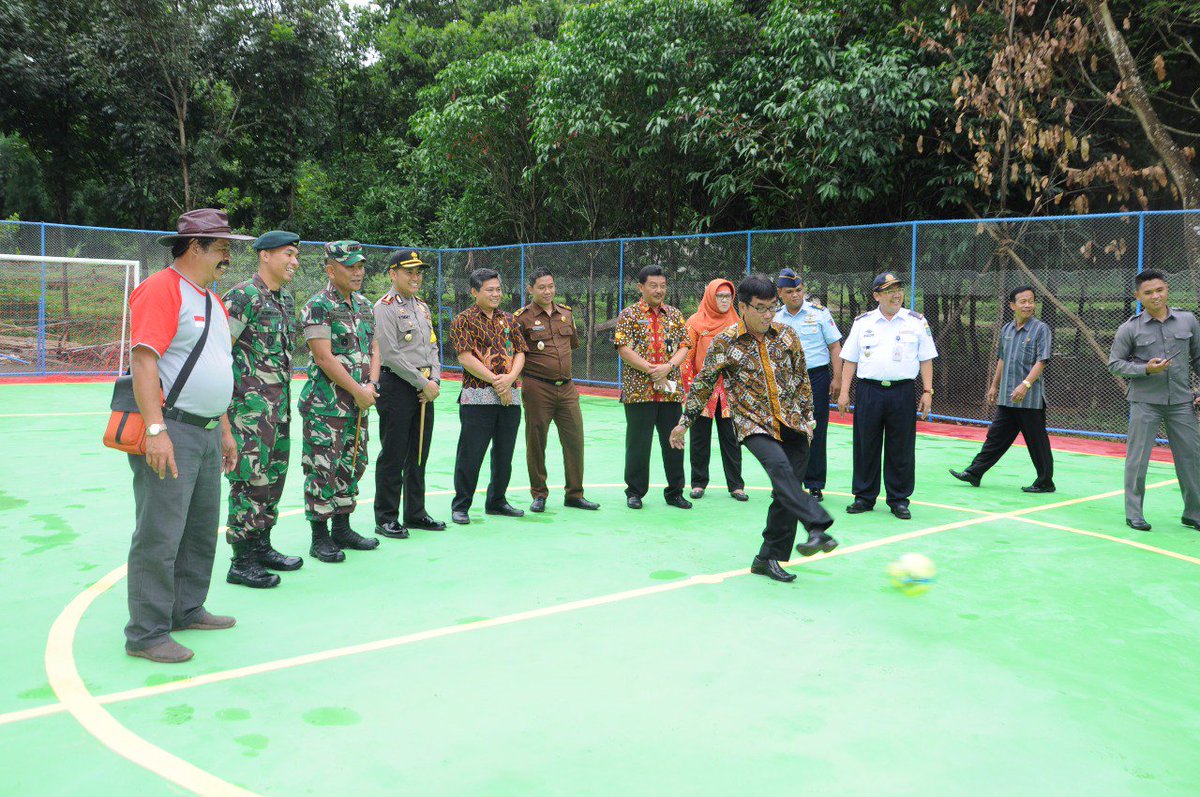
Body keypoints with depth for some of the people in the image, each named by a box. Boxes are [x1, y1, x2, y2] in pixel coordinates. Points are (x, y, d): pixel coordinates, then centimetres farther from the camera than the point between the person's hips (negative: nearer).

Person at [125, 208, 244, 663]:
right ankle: (146, 634, 4)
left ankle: (187, 610, 31)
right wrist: (155, 430, -26)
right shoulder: (161, 289, -11)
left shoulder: (212, 300, 18)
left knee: (202, 531, 17)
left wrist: (224, 430, 24)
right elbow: (144, 360, -19)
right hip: (170, 433, -10)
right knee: (159, 536, -5)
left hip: (206, 433, 10)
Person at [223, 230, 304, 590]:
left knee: (274, 476, 14)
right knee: (250, 479, -6)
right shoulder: (244, 296, -12)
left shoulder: (286, 298, 14)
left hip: (279, 403, 9)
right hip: (249, 405, -9)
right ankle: (241, 562, 2)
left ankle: (261, 547, 27)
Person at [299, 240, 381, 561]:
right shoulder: (318, 305, -11)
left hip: (358, 402, 8)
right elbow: (324, 357, -17)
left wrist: (371, 385, -4)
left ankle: (342, 529, 26)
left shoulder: (364, 305, 13)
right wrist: (358, 390, -14)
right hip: (326, 404, -8)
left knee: (352, 466, 14)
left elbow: (373, 347, 13)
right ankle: (320, 538, 6)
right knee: (323, 469, -3)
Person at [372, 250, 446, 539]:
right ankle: (386, 518, 6)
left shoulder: (423, 307, 17)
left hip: (425, 389, 8)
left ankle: (415, 513, 23)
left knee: (419, 455, 13)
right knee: (393, 457, -2)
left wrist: (434, 380, 2)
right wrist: (422, 383, -14)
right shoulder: (385, 307, -9)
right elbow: (391, 355, -16)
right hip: (396, 386, -8)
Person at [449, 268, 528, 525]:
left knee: (504, 454, 12)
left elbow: (520, 353, 10)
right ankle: (460, 506, 7)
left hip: (510, 397, 5)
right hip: (477, 397, -5)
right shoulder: (463, 320, -1)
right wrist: (495, 381, -14)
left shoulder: (509, 320, 16)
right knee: (470, 454, -3)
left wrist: (509, 378, -10)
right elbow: (466, 358, -10)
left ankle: (497, 501, 26)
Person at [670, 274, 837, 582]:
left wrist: (807, 416, 16)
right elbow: (703, 384, 6)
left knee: (786, 492, 0)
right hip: (754, 424, -3)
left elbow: (802, 378, 16)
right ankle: (818, 527, -41)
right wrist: (685, 421, 10)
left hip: (792, 424, 4)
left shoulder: (786, 335, 5)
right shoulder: (725, 342, -3)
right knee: (780, 467, -32)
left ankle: (768, 558, 12)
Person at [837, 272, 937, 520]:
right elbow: (850, 360, 9)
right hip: (869, 391, 1)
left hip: (903, 392, 0)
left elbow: (926, 360, 7)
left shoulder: (917, 321, 7)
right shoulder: (862, 322, 8)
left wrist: (927, 392, -1)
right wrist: (844, 392, 2)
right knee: (865, 446, 4)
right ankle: (864, 497, 16)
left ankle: (899, 500, 14)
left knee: (901, 450, 3)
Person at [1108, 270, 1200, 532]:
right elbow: (1114, 363, -2)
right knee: (1137, 458, 0)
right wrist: (1146, 369, -16)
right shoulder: (1129, 329, -4)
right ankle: (1133, 513, 11)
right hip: (1145, 402, -3)